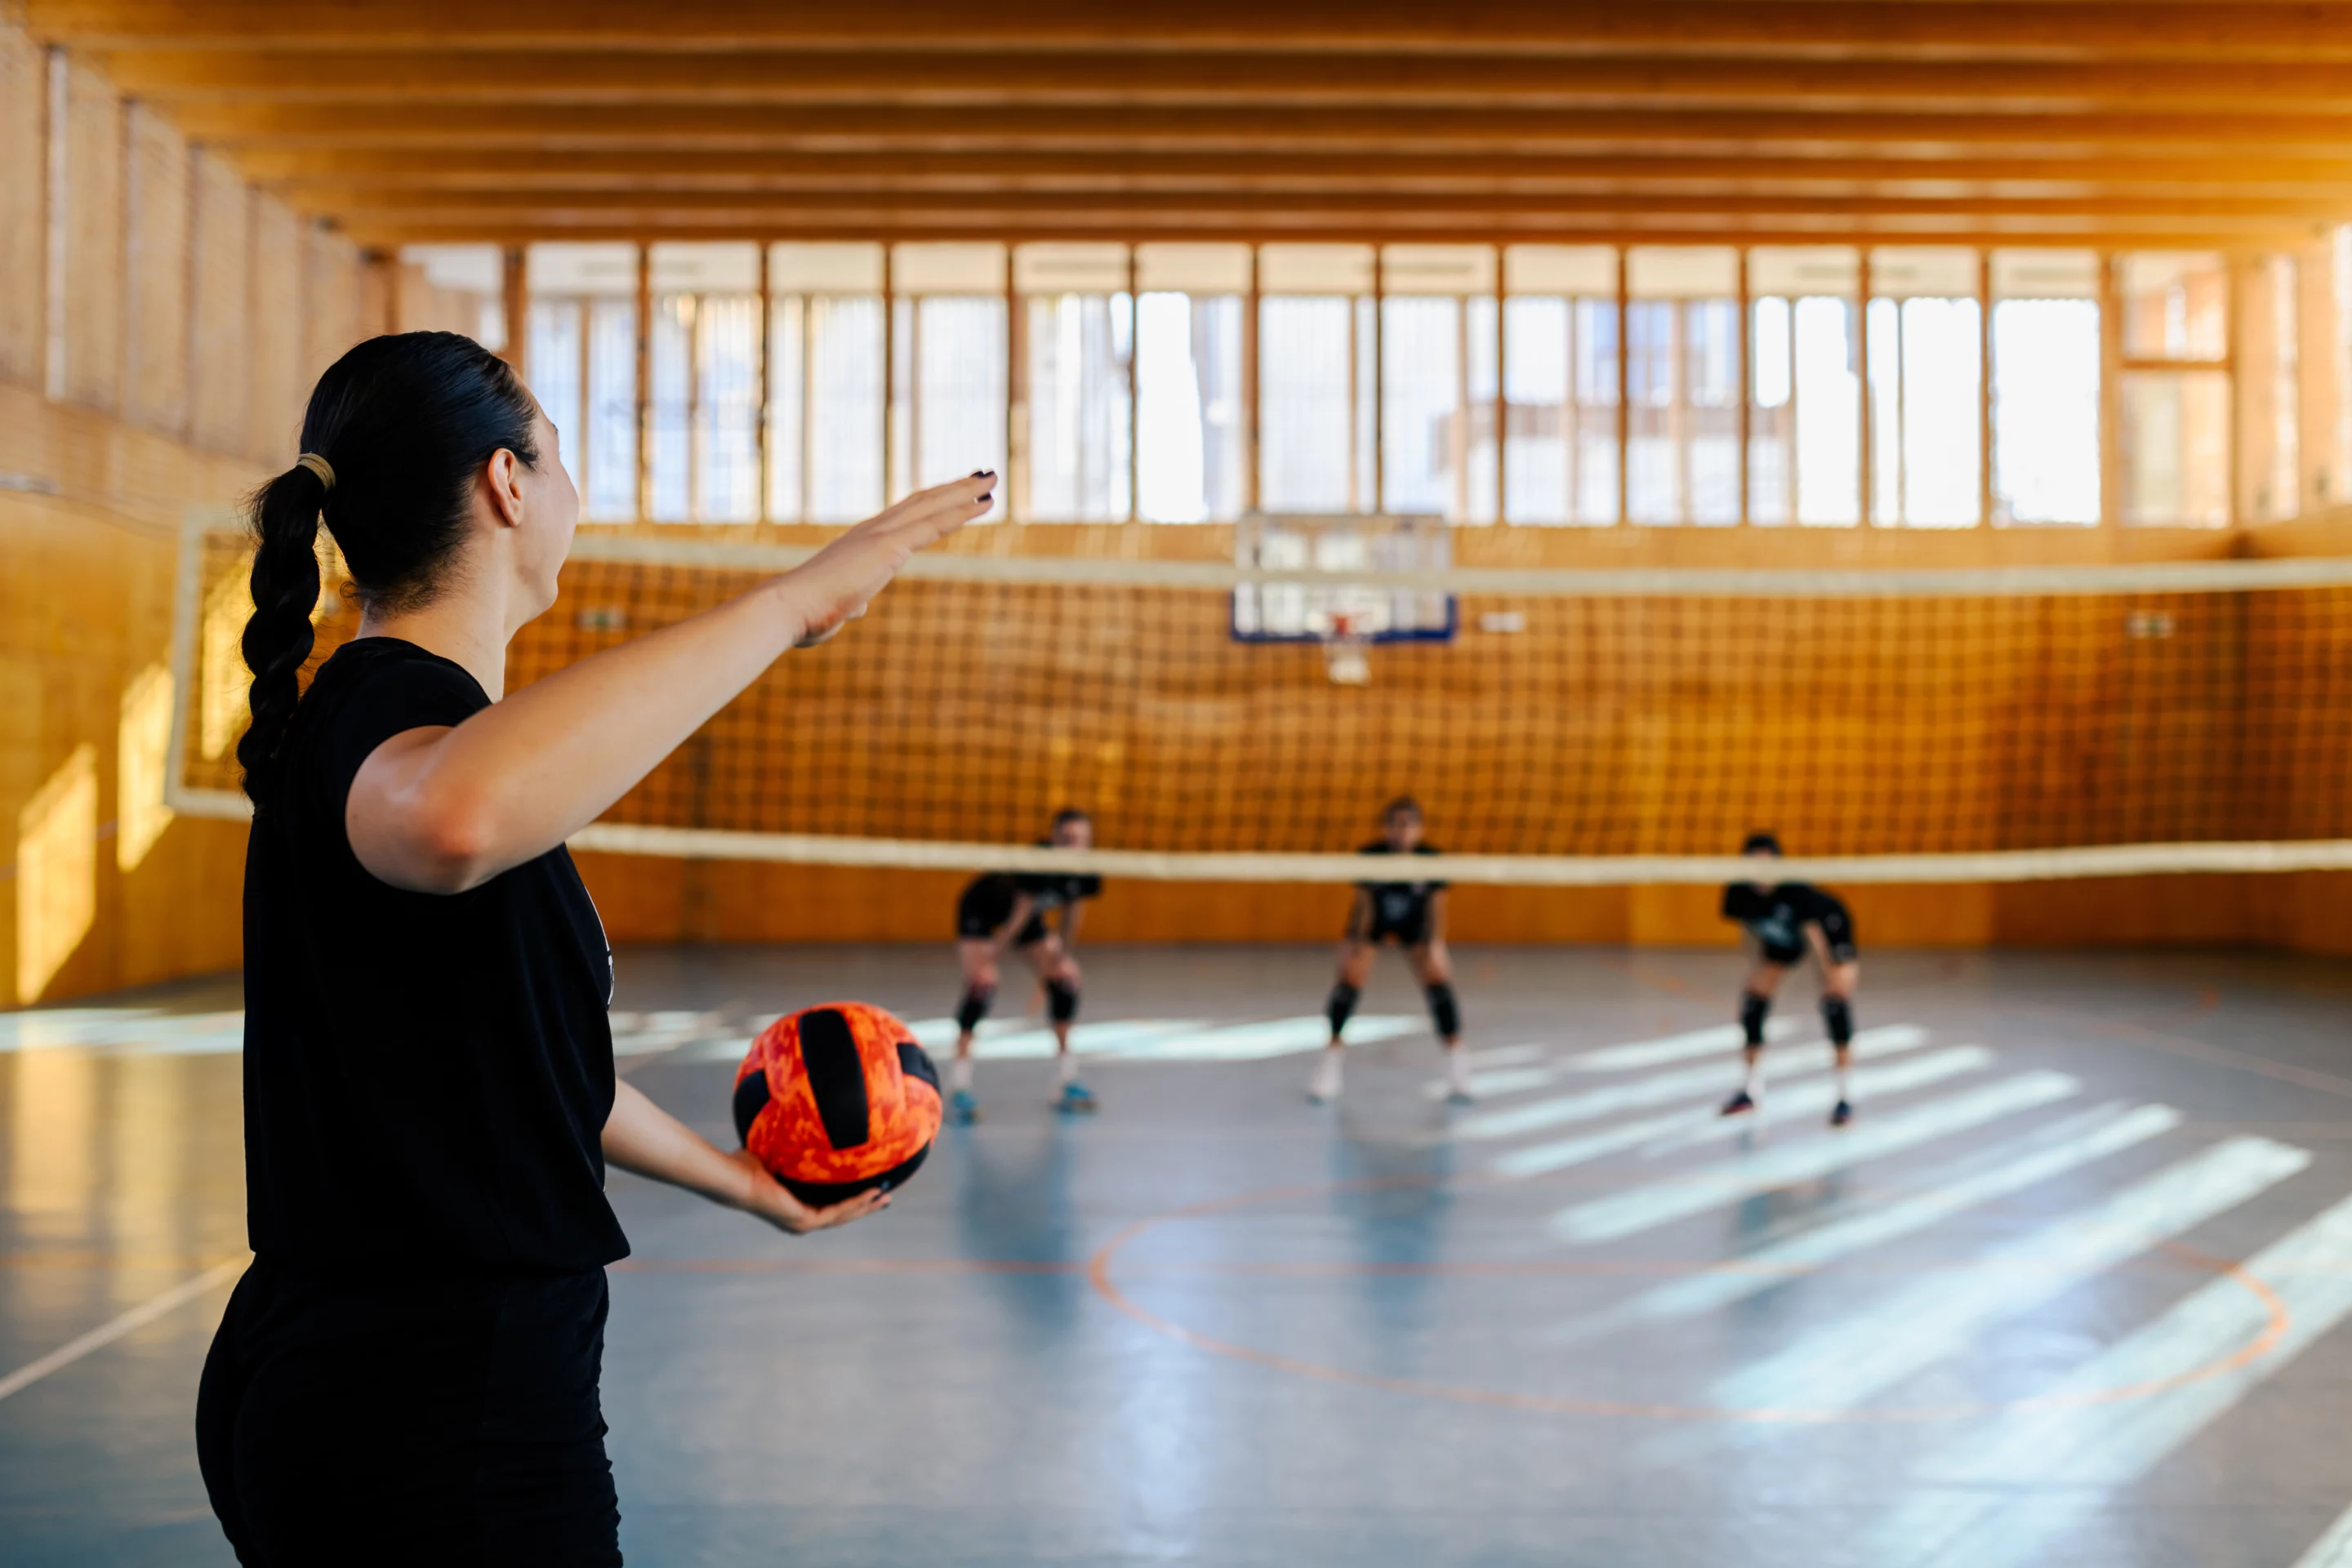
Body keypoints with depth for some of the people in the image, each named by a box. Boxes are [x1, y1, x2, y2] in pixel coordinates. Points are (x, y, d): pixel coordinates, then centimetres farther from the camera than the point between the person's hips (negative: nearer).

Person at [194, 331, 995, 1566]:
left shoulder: (374, 709, 13)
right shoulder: (393, 705, -18)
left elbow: (522, 1056, 23)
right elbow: (455, 816, -48)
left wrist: (746, 1183, 34)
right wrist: (784, 604, -39)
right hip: (439, 1428, -10)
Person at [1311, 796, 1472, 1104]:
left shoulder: (1432, 859, -28)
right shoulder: (1368, 856, -29)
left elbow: (1436, 906, -21)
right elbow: (1364, 903, -22)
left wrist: (1436, 945, -30)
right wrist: (1358, 945, -28)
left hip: (1414, 923, 1)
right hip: (1372, 921, -1)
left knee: (1438, 981, -12)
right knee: (1350, 980, -17)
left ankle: (1457, 1070, 0)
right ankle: (1329, 1062, -3)